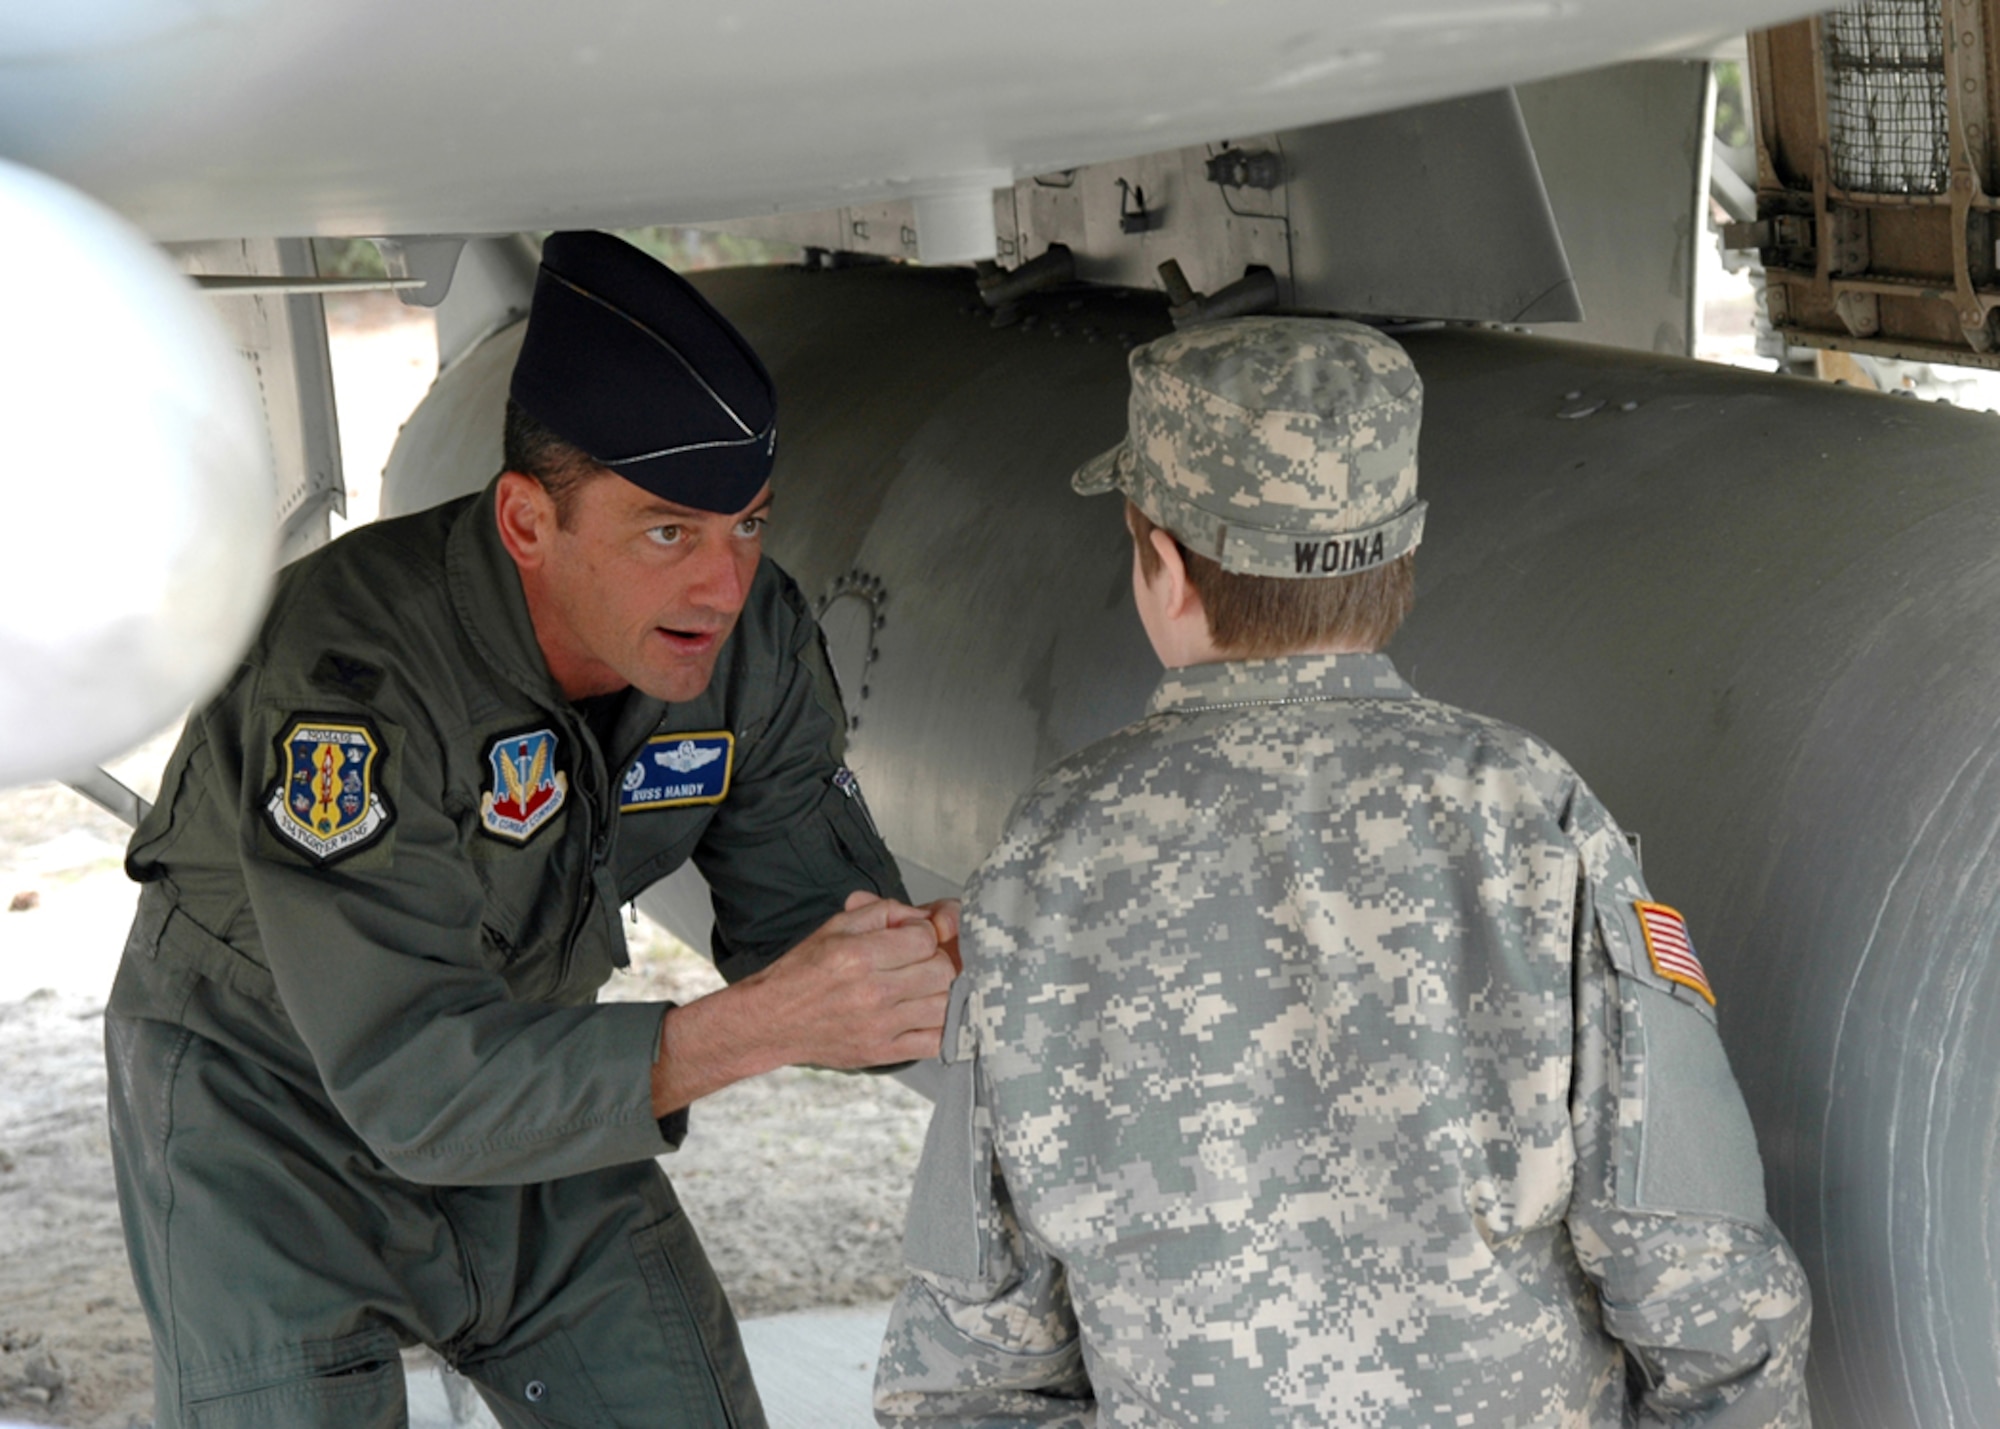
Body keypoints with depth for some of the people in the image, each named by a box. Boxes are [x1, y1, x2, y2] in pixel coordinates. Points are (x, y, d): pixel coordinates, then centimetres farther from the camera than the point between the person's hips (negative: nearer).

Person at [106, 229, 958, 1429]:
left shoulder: (754, 637, -15)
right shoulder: (356, 667, -35)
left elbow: (804, 911, -8)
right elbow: (414, 1082, -38)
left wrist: (917, 966, -32)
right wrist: (763, 1024, -47)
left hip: (532, 1078, 5)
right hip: (272, 1110, -5)